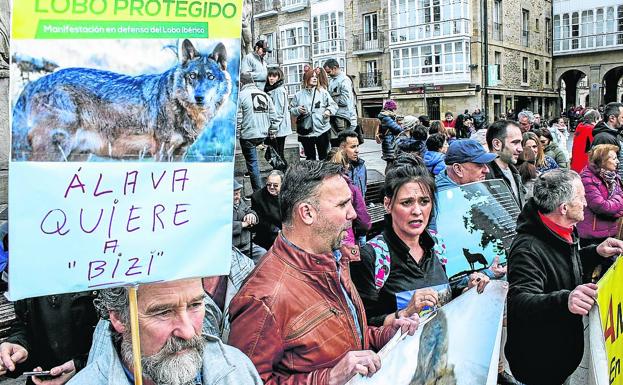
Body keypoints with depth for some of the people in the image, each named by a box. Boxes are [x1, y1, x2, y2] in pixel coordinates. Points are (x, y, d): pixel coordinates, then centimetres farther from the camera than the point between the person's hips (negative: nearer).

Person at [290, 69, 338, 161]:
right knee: (310, 157, 10)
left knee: (324, 156, 10)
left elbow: (333, 105, 6)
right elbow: (291, 110, 8)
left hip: (322, 130, 0)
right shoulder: (299, 95, 4)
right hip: (305, 132, 0)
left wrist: (329, 111, -14)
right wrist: (298, 110, -12)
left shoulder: (322, 92, 4)